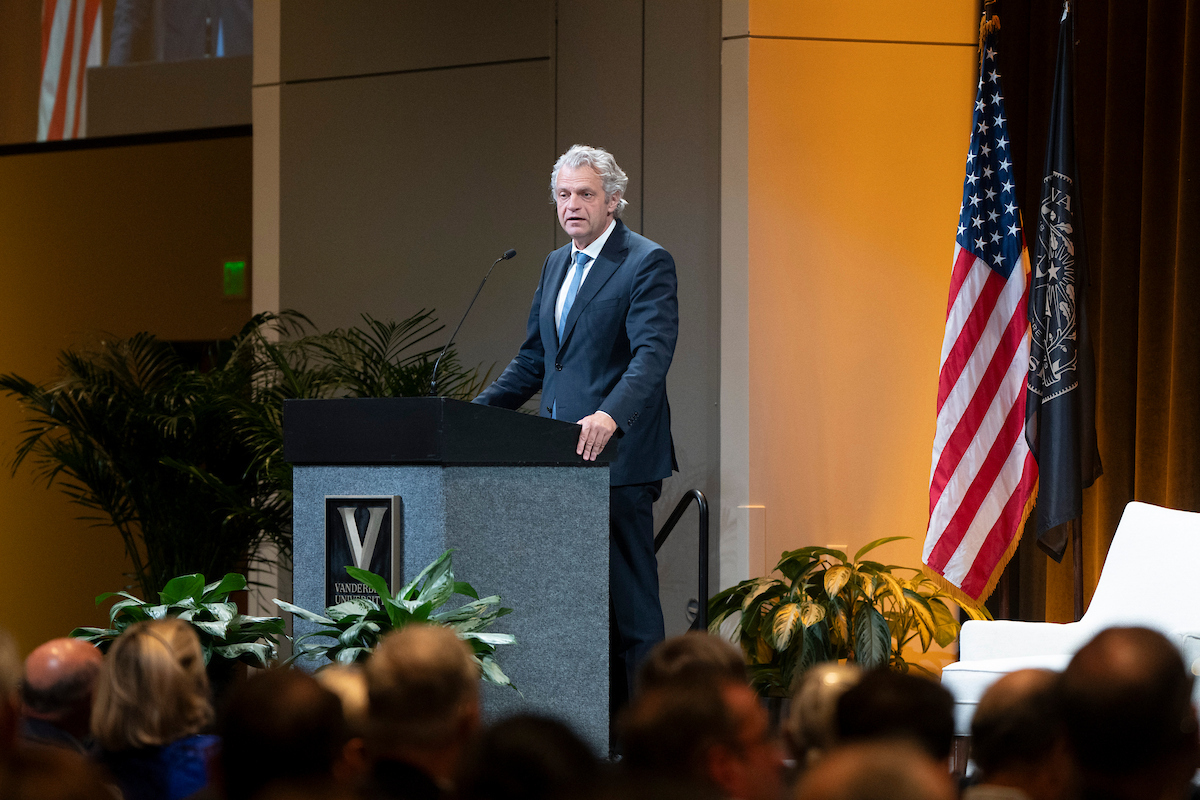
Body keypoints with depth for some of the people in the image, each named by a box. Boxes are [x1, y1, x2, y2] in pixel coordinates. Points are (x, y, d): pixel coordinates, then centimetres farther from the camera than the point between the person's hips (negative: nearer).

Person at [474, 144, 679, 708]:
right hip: (559, 457, 7)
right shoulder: (556, 265, 18)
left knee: (629, 596, -4)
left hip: (616, 455, -7)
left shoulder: (647, 264, -7)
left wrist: (610, 416, -36)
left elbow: (653, 353, -20)